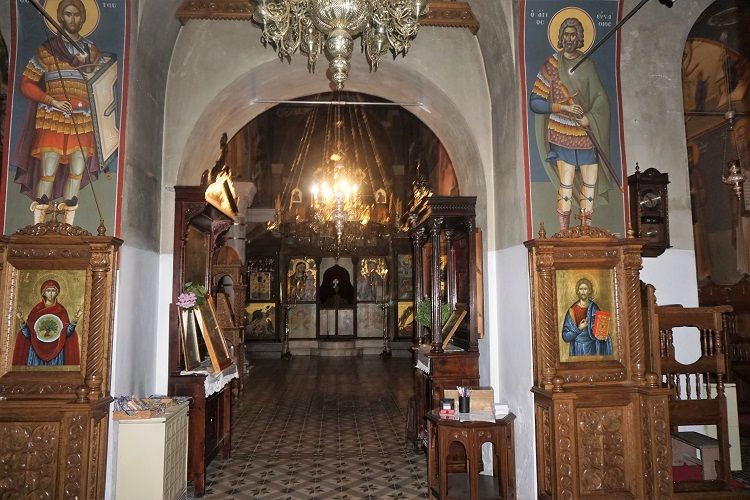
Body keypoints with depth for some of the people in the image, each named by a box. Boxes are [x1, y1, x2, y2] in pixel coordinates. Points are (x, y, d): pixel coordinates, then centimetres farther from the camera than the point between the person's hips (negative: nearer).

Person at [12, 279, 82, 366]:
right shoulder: (36, 309, 6)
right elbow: (27, 334, 2)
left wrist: (74, 321, -19)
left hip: (56, 352, 0)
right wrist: (22, 322, -15)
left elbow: (67, 332, -2)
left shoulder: (61, 310, 5)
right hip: (37, 351, 1)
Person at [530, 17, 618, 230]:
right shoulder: (551, 65, 2)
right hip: (563, 136, -3)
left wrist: (588, 118, -14)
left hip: (588, 136, 3)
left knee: (589, 189, 5)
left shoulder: (587, 65, 9)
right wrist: (562, 107, -15)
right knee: (565, 188, -7)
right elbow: (534, 102, -2)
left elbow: (602, 99, 4)